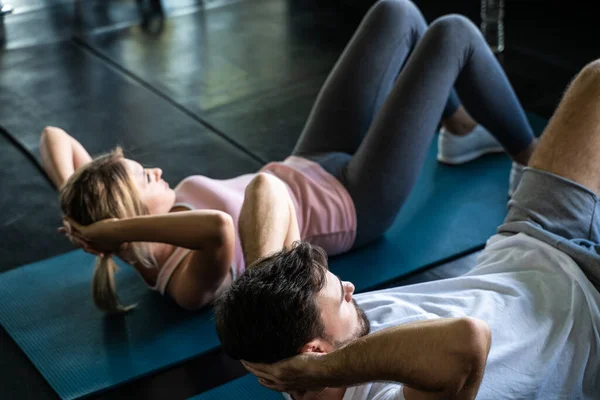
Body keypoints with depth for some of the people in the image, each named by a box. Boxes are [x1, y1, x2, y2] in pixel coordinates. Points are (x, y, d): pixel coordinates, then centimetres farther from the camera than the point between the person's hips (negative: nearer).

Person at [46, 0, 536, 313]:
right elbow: (220, 227, -62)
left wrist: (79, 211, -25)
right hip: (357, 201, -8)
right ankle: (532, 159, 21)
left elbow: (55, 136, -10)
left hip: (311, 170, 8)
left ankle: (463, 131, 34)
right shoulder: (191, 279, -35)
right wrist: (110, 229, -52)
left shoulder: (150, 248, -14)